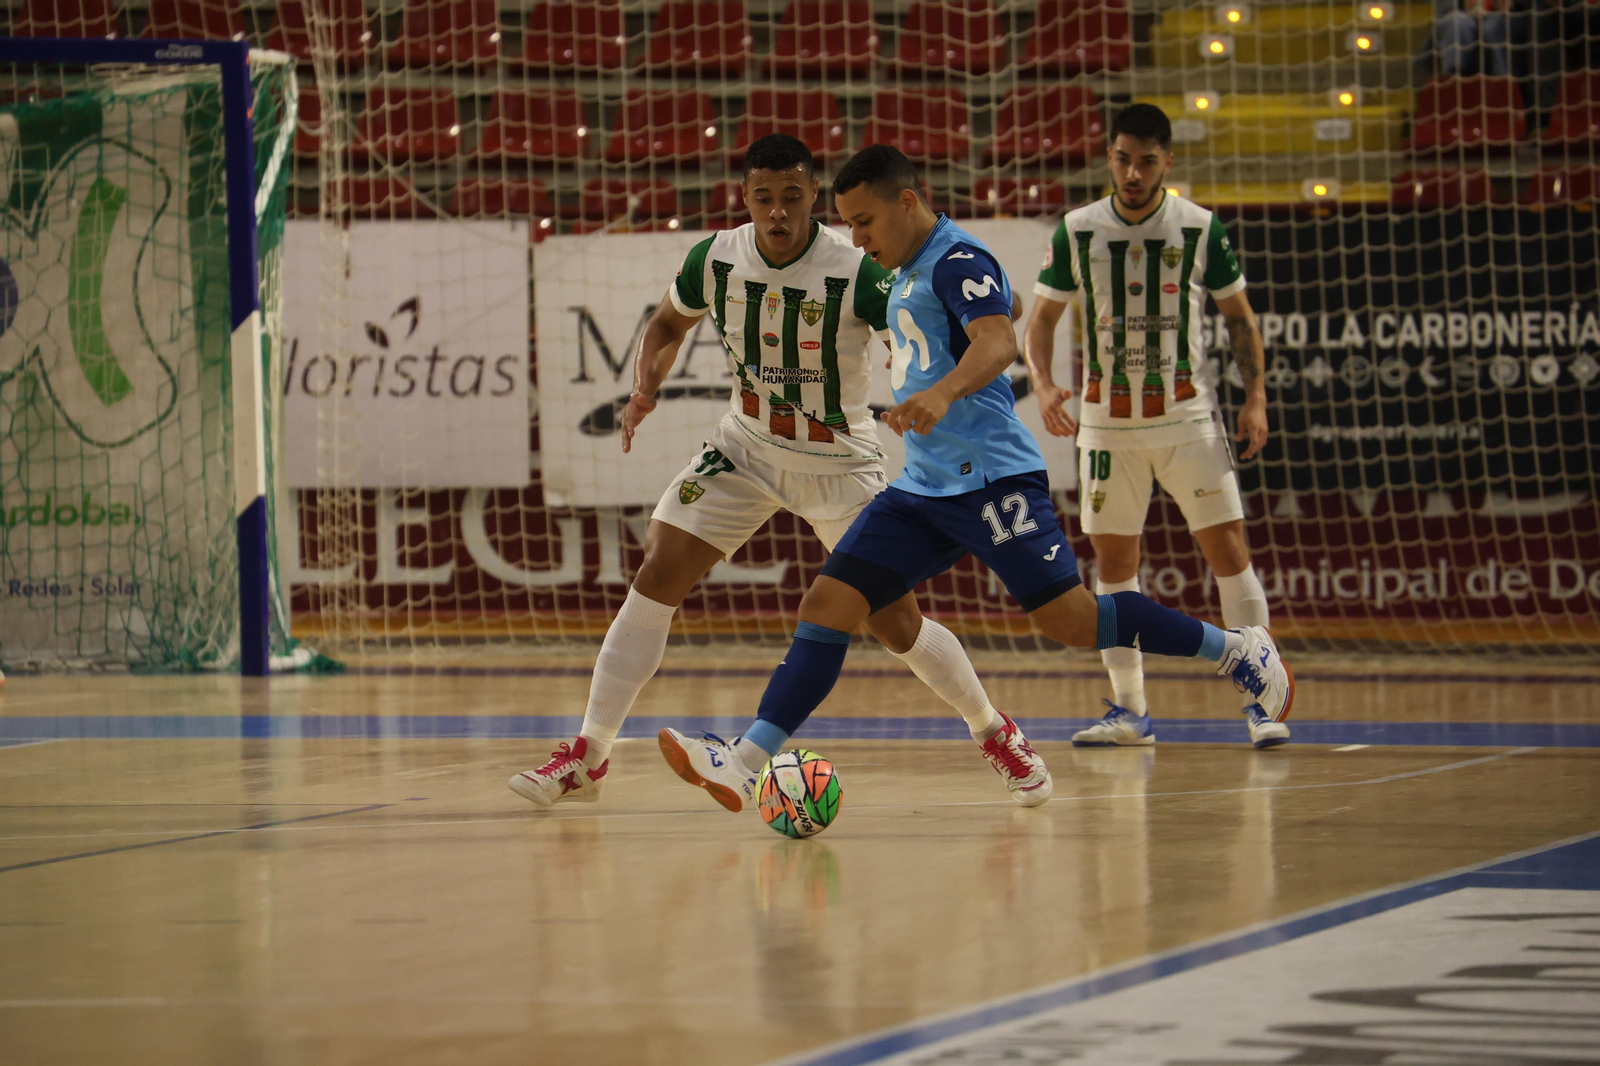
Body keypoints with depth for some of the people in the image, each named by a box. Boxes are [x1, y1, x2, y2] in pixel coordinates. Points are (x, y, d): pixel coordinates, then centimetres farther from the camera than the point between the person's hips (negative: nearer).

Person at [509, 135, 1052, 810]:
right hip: (747, 445, 3)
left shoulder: (857, 274, -23)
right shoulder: (717, 259, -10)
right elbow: (668, 325, 10)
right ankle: (588, 756, 0)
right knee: (655, 581, -8)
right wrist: (644, 390, -8)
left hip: (838, 462, -3)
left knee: (896, 622, -7)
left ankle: (995, 734, 18)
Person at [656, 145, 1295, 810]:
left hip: (992, 477, -9)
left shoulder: (959, 261, -11)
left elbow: (999, 343, -30)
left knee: (1068, 617, -12)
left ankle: (1239, 651, 4)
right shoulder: (908, 275, 19)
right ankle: (747, 760, -9)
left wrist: (940, 393, -46)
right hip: (923, 486, 9)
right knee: (827, 603, -3)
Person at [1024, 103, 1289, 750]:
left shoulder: (1199, 228, -4)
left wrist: (1255, 398, -3)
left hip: (1186, 413, -2)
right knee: (1112, 560, 4)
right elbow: (1042, 316, 6)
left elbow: (1238, 315, 6)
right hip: (1106, 421, 2)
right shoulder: (1077, 232, -2)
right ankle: (1129, 712, 12)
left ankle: (1260, 701, -4)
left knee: (1227, 547, -9)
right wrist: (1043, 384, -11)